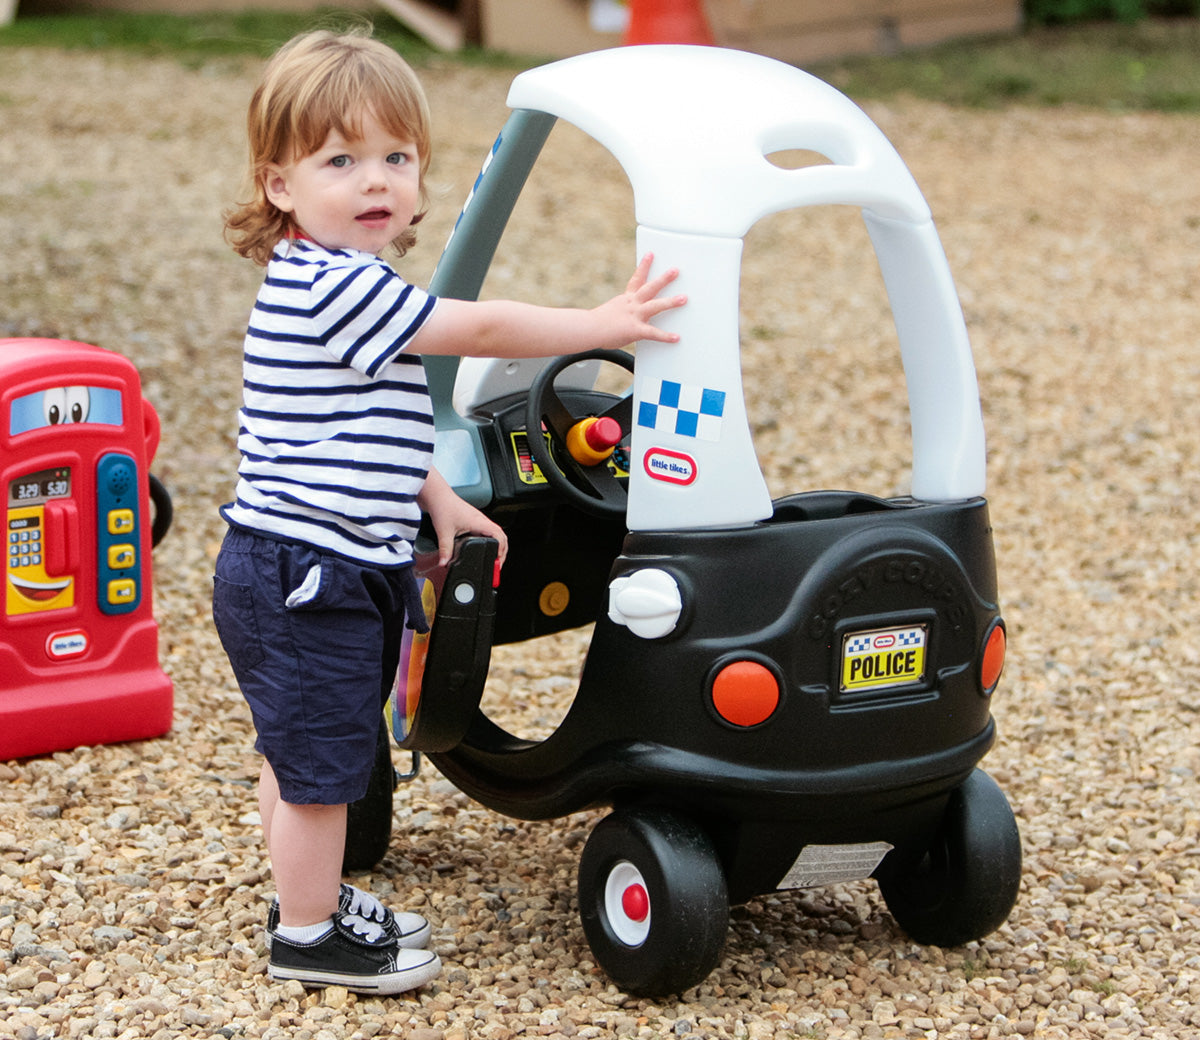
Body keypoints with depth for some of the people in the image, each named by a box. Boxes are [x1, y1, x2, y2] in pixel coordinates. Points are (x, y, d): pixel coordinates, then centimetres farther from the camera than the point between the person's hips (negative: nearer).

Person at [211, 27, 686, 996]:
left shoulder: (328, 287, 13)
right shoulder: (334, 285, -21)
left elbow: (371, 424, 23)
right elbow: (480, 329, -21)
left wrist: (440, 502, 18)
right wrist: (601, 324, -14)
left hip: (307, 575, 10)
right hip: (306, 577, -10)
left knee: (302, 754, 22)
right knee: (321, 759, 1)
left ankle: (310, 896, 37)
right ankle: (308, 936, 14)